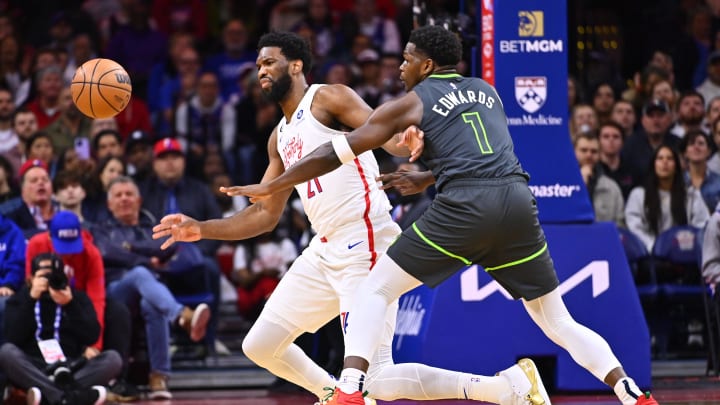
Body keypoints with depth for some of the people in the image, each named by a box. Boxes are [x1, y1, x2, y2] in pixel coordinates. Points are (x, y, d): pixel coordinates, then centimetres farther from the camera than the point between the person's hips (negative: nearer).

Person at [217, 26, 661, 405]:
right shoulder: (486, 90, 26)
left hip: (464, 207, -4)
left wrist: (270, 188, 22)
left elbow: (337, 153, 14)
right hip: (518, 201, 4)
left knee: (374, 292, 8)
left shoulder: (410, 103, 13)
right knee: (558, 322, 15)